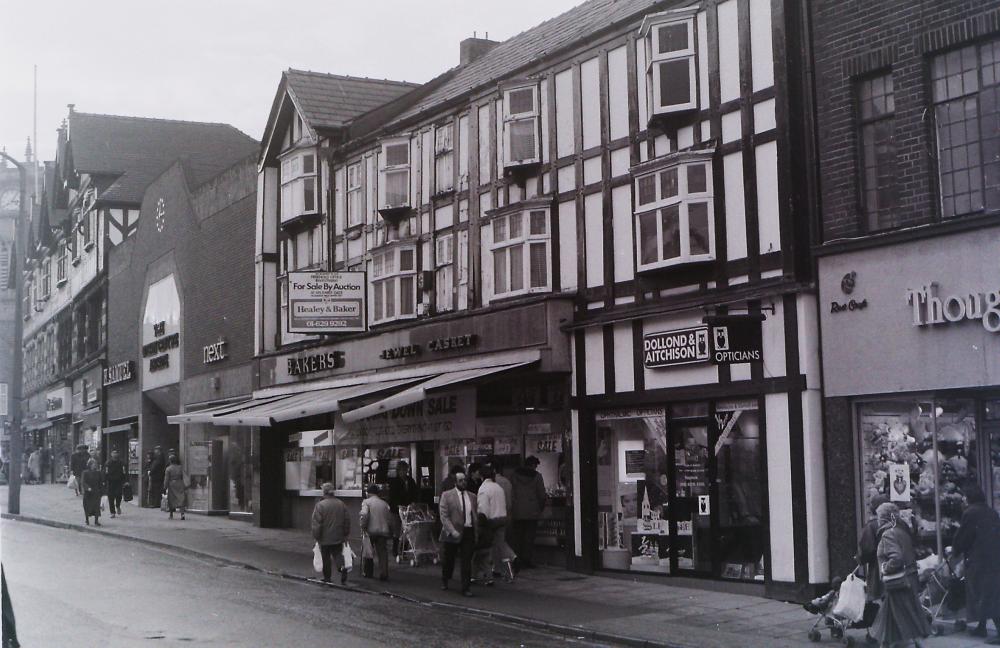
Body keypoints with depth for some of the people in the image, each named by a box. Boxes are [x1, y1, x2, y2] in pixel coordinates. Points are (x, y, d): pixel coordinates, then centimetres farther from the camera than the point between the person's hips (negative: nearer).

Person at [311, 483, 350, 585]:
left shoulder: (320, 505, -13)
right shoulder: (341, 504, 2)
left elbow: (316, 523, -14)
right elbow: (347, 521, 8)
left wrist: (316, 537, -5)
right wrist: (345, 534, 18)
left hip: (325, 538, -4)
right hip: (338, 538, 4)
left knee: (325, 558, 7)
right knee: (337, 554, 11)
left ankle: (327, 578, 13)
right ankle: (342, 567, -16)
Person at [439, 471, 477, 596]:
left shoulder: (472, 497, 12)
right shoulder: (447, 495, -2)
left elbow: (475, 515, 14)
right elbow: (444, 516, -8)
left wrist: (477, 532, 3)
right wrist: (452, 531, -17)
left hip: (469, 532, 2)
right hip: (452, 533, -2)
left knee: (467, 561, -3)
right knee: (448, 559, 12)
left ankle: (466, 588, 2)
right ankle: (444, 581, 36)